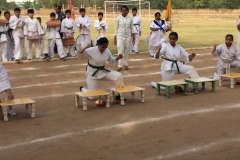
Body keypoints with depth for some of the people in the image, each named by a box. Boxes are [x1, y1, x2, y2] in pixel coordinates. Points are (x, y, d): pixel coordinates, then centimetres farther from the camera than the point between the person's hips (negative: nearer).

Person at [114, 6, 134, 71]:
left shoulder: (130, 18, 1)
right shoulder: (118, 18, -3)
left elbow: (132, 28, 7)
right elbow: (116, 28, 1)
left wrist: (133, 37, 5)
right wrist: (115, 38, 0)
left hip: (128, 36, 2)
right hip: (120, 36, -2)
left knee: (127, 51, 8)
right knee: (120, 50, -9)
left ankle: (125, 64, 20)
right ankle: (120, 65, -5)